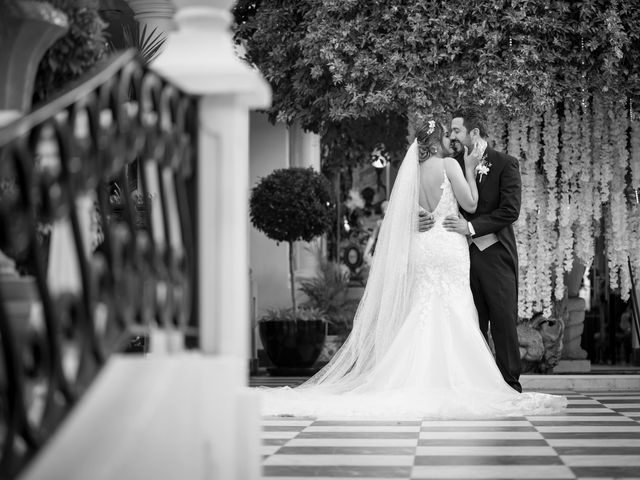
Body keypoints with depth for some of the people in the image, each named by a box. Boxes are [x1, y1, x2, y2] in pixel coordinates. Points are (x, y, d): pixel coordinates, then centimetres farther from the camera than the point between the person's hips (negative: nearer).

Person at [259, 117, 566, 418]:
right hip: (448, 248, -6)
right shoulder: (449, 165, -6)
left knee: (425, 315, 7)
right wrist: (470, 171, 4)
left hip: (422, 248, 6)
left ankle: (423, 382, 4)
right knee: (454, 313, -4)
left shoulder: (414, 170, 11)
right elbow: (470, 203, -6)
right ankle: (450, 382, -6)